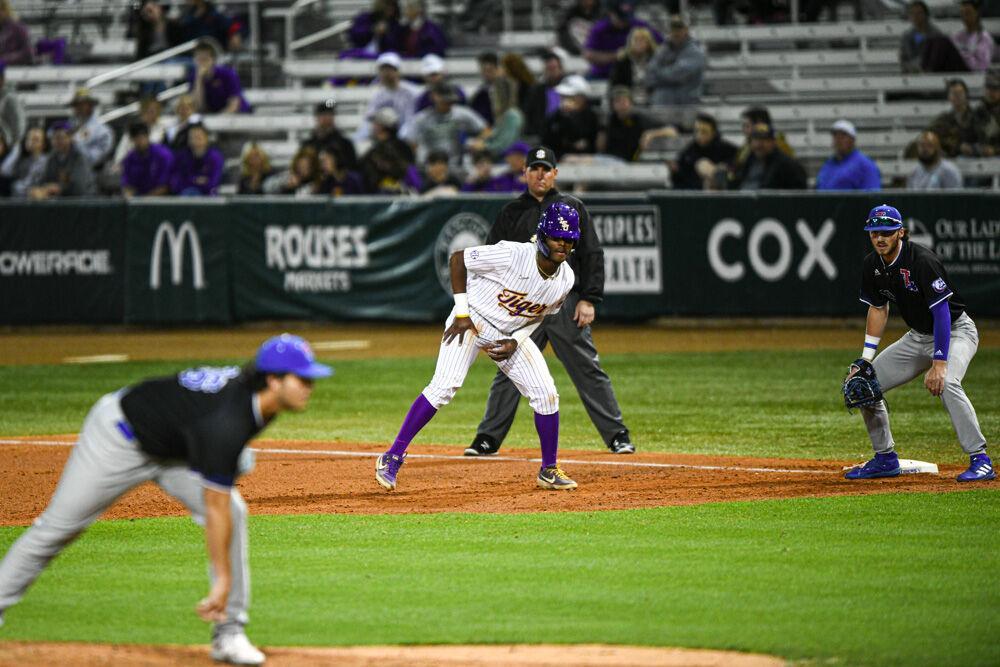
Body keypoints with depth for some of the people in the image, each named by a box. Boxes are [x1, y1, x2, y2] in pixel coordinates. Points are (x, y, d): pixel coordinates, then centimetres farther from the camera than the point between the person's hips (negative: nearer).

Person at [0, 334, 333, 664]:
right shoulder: (226, 424, -41)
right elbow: (214, 509, -38)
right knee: (59, 525, 1)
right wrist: (223, 581, -35)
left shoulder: (255, 388, -17)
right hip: (120, 435, -8)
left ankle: (228, 635, -6)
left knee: (234, 512, -10)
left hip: (175, 447, 8)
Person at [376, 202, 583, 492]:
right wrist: (462, 313, -18)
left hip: (511, 334, 6)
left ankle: (549, 470, 14)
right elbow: (457, 259, -17)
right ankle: (393, 457, -17)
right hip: (472, 323, -6)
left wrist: (516, 342, -7)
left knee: (546, 395, -3)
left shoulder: (565, 279, -9)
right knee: (444, 386, -22)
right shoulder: (511, 255, -28)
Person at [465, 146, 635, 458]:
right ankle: (488, 439, 7)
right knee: (508, 374, 0)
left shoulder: (573, 208, 7)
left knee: (588, 371, -1)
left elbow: (592, 255, 4)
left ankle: (617, 435, 3)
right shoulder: (511, 213, 11)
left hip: (566, 304, -1)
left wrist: (589, 299, -6)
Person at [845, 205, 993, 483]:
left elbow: (942, 314, -29)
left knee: (946, 383, -36)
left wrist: (938, 364, -35)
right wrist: (866, 359, 3)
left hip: (955, 332, -8)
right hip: (918, 336, 8)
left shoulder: (923, 261, -27)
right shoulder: (872, 265, -4)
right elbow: (878, 309, 10)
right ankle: (885, 458, 16)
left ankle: (980, 460, -32)